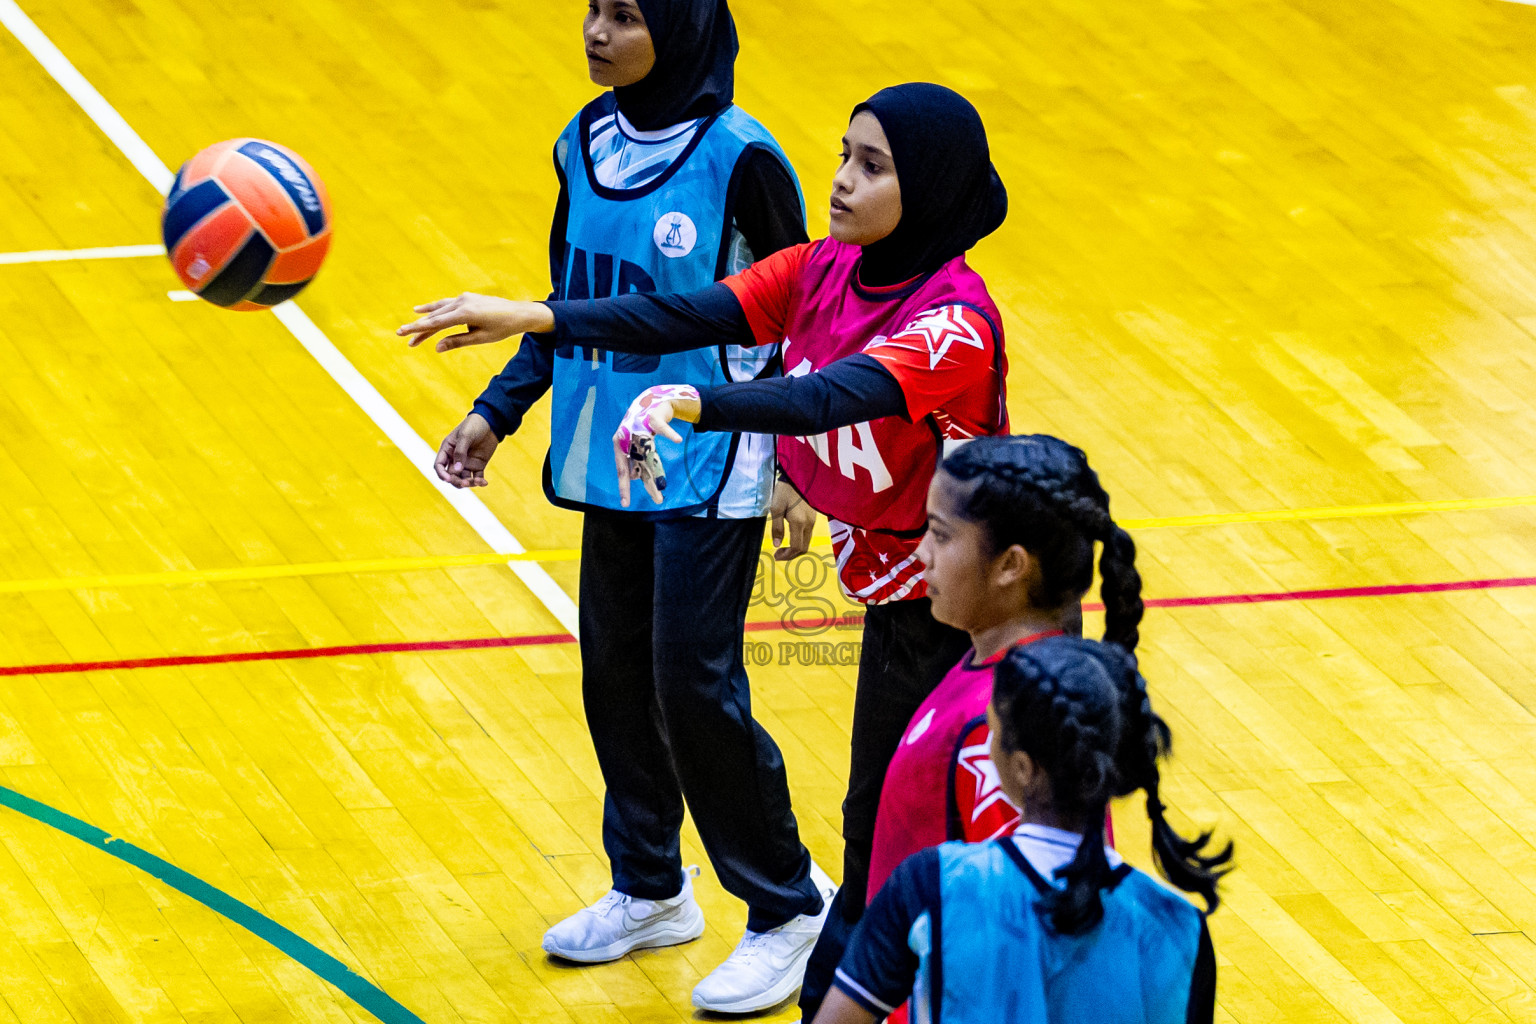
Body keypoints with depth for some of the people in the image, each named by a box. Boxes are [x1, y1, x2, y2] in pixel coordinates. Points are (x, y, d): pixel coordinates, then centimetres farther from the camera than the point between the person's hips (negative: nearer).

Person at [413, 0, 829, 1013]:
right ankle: (651, 891, 31)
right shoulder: (587, 142, 2)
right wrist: (499, 410, 9)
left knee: (696, 682, -7)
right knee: (615, 670, 13)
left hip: (711, 464, -7)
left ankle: (789, 909, 9)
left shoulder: (739, 157, -17)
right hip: (613, 452, 7)